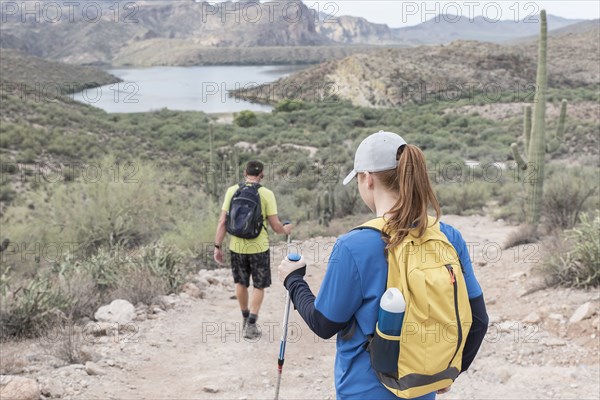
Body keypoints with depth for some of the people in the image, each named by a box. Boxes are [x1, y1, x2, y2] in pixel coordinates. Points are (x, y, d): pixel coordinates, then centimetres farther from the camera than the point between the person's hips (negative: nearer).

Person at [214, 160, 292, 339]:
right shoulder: (266, 194, -9)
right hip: (259, 247, -2)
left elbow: (222, 222, -4)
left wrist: (218, 246, 3)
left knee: (241, 283, 22)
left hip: (237, 246, 3)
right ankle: (251, 325, 6)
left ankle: (245, 318, 36)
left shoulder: (232, 191, -3)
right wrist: (285, 229, 13)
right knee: (259, 286, 13)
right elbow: (275, 226, -8)